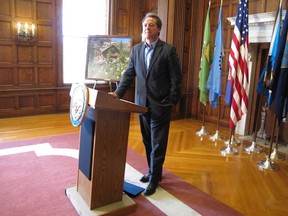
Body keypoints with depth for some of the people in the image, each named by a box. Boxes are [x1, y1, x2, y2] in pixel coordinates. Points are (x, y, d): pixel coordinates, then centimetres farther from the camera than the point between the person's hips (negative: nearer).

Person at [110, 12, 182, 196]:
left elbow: (176, 78, -7)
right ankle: (153, 170, 34)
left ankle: (154, 178, 18)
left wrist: (171, 102, -11)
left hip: (160, 105, -5)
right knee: (147, 141, 16)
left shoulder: (169, 50, -6)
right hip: (142, 103, 5)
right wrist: (118, 93, -6)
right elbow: (129, 74, 6)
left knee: (158, 143, 4)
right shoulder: (136, 49, 8)